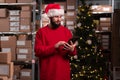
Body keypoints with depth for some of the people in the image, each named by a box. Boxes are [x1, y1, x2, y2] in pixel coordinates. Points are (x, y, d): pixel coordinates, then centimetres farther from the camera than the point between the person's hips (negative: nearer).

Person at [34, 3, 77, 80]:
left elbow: (74, 52, 7)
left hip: (64, 72, 3)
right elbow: (38, 51, -11)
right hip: (48, 73, -2)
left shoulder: (67, 31, 7)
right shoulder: (41, 32, -2)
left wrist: (72, 49, -17)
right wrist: (55, 46, -20)